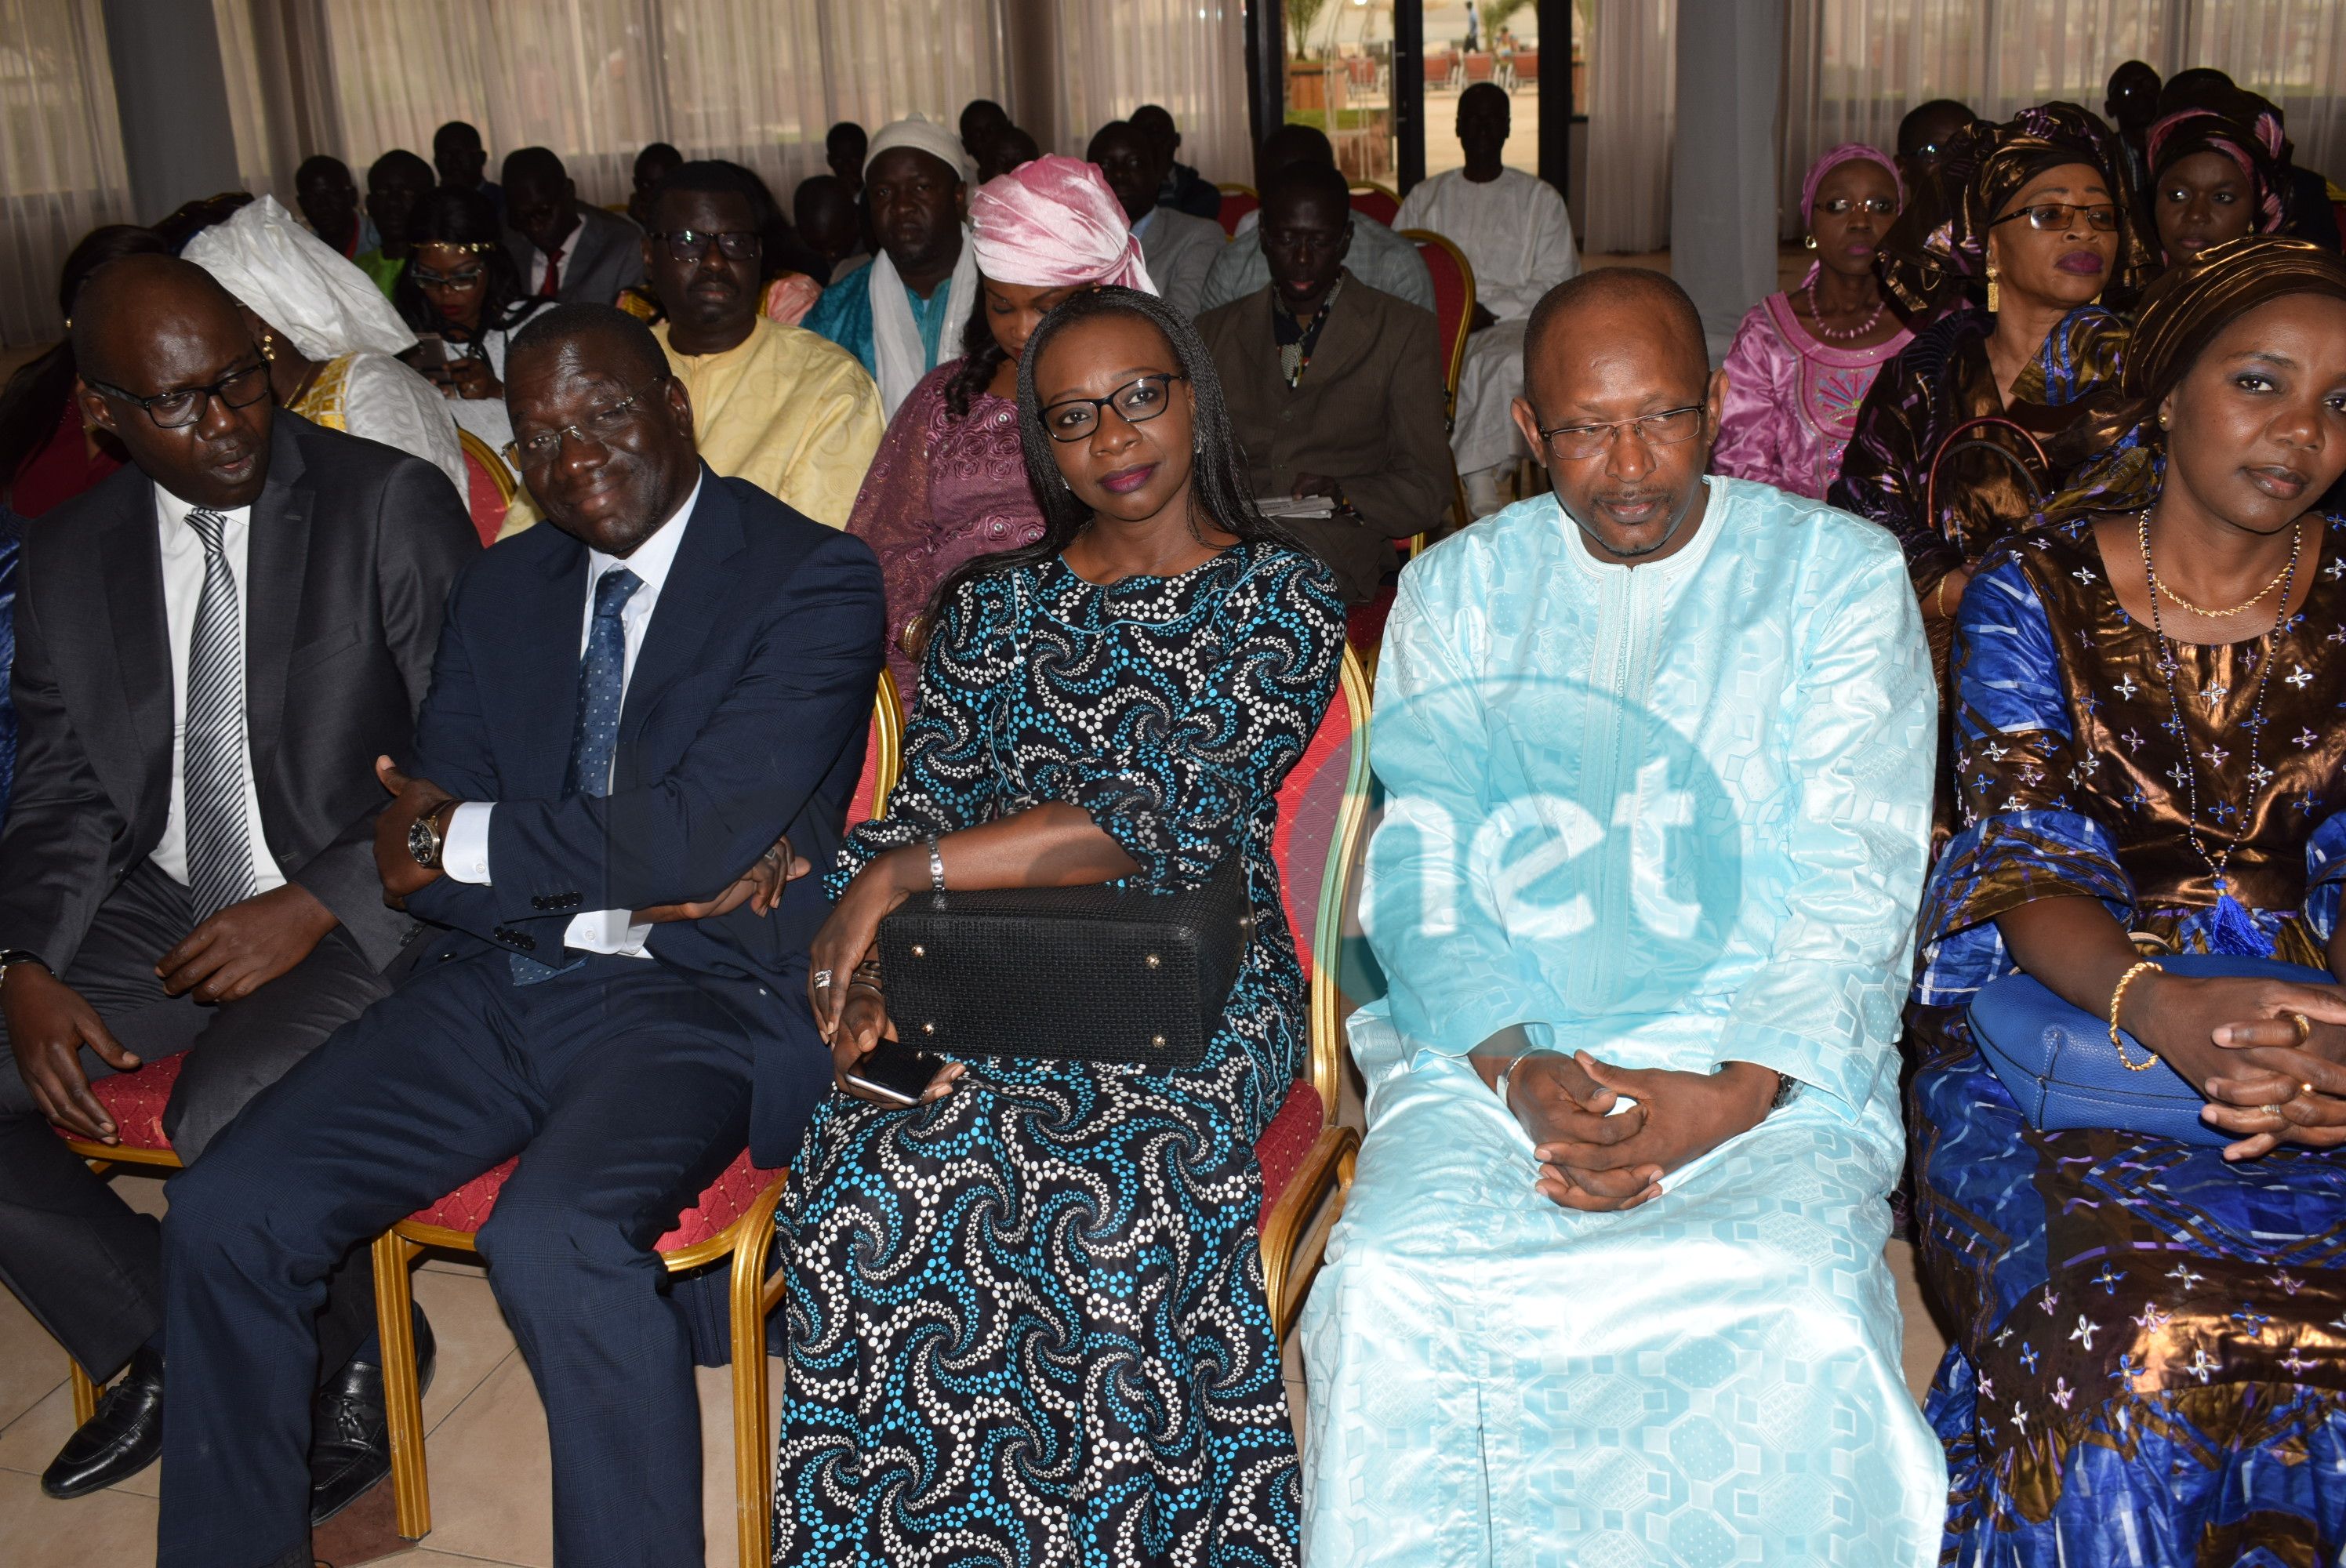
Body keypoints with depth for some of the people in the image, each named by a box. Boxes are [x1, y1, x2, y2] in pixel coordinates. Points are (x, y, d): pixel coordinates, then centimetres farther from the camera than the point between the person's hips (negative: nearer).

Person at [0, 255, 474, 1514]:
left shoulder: (392, 507, -8)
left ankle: (353, 1349, 1)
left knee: (226, 1118, -31)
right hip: (161, 908, 6)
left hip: (358, 906, -5)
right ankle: (165, 1345, 9)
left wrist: (314, 909, -20)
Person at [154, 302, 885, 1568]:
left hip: (697, 995, -6)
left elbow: (706, 833, -16)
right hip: (492, 987, 6)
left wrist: (468, 839, -4)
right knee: (222, 1215, -10)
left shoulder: (813, 579, -4)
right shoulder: (502, 589, 15)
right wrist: (636, 880, -9)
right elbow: (417, 858, 7)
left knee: (554, 1241, -33)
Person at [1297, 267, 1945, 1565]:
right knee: (1387, 1284, -27)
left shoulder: (1840, 572, 8)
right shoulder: (1455, 592, 13)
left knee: (1804, 1307, -30)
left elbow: (1854, 881, 0)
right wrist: (1518, 1070, -12)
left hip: (1766, 1054, -1)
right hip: (1502, 1043, 1)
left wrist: (1733, 1093, -15)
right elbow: (1420, 872, 6)